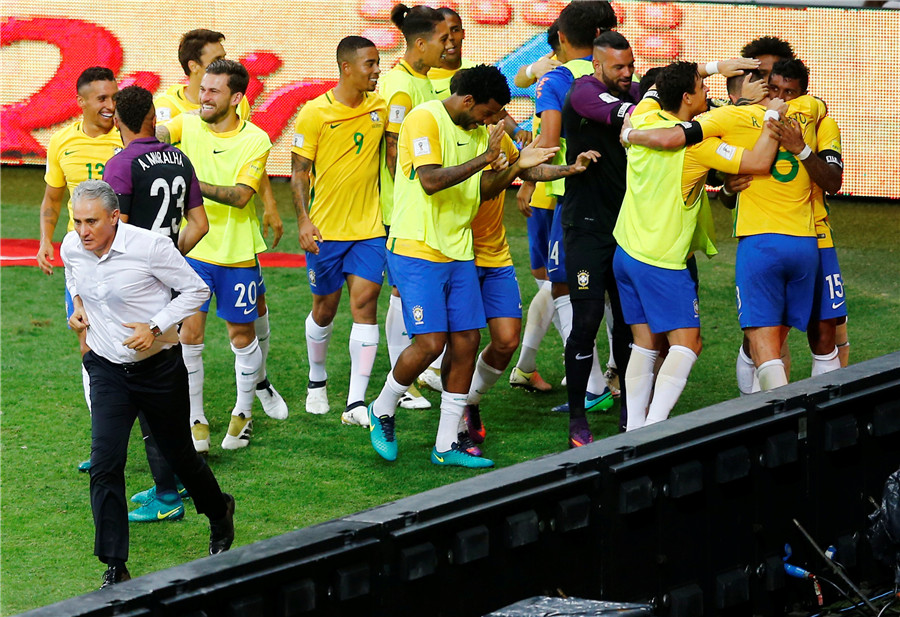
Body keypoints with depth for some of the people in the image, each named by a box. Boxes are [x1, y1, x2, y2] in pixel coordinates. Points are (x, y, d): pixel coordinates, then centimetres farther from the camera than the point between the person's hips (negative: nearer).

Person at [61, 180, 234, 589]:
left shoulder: (150, 247, -22)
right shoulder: (71, 248, -6)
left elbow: (196, 290, -10)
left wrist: (155, 327, -20)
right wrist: (78, 306, 0)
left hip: (158, 367, -3)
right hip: (107, 370, 3)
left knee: (178, 455, 14)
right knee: (104, 465, -11)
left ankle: (219, 513, 46)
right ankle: (115, 568, -5)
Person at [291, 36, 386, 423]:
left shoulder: (380, 108, 3)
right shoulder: (315, 113, -9)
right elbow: (299, 171, -6)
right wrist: (303, 220, -16)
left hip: (369, 228, 2)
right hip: (325, 229, -2)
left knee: (365, 303, -9)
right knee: (325, 308, 10)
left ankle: (356, 403, -9)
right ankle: (317, 379, 37)